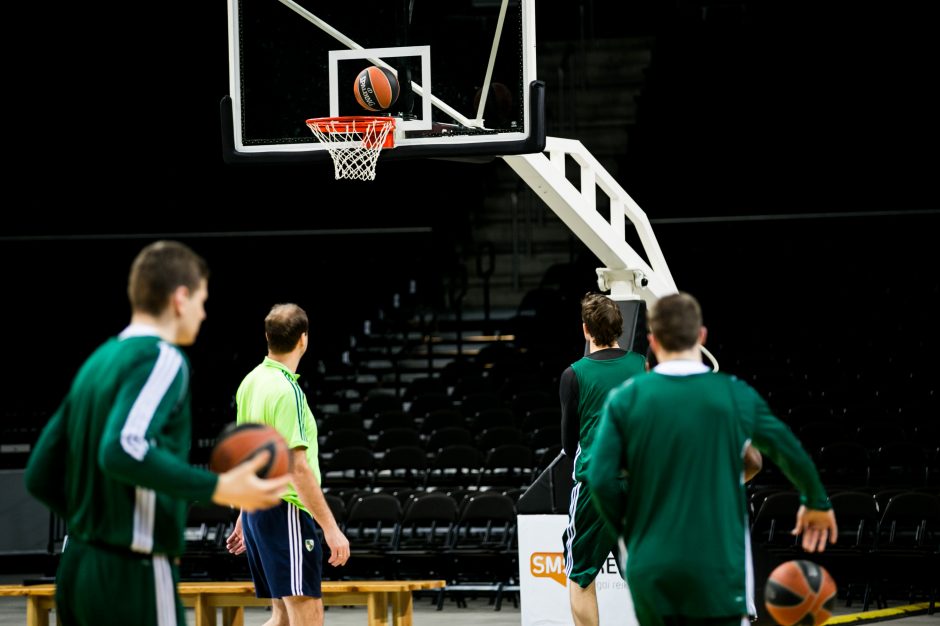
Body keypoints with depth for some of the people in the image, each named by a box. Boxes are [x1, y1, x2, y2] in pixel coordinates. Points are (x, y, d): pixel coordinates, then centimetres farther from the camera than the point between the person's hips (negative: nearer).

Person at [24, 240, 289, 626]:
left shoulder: (98, 361, 16)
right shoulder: (162, 359, -10)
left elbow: (40, 476, 16)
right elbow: (122, 451, -29)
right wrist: (218, 489, -28)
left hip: (78, 569, 9)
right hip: (133, 578, -9)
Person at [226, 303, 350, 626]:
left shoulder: (251, 382, 10)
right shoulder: (287, 390, -17)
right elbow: (298, 467, -21)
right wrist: (331, 529, -20)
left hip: (256, 512, 9)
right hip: (286, 513, -9)